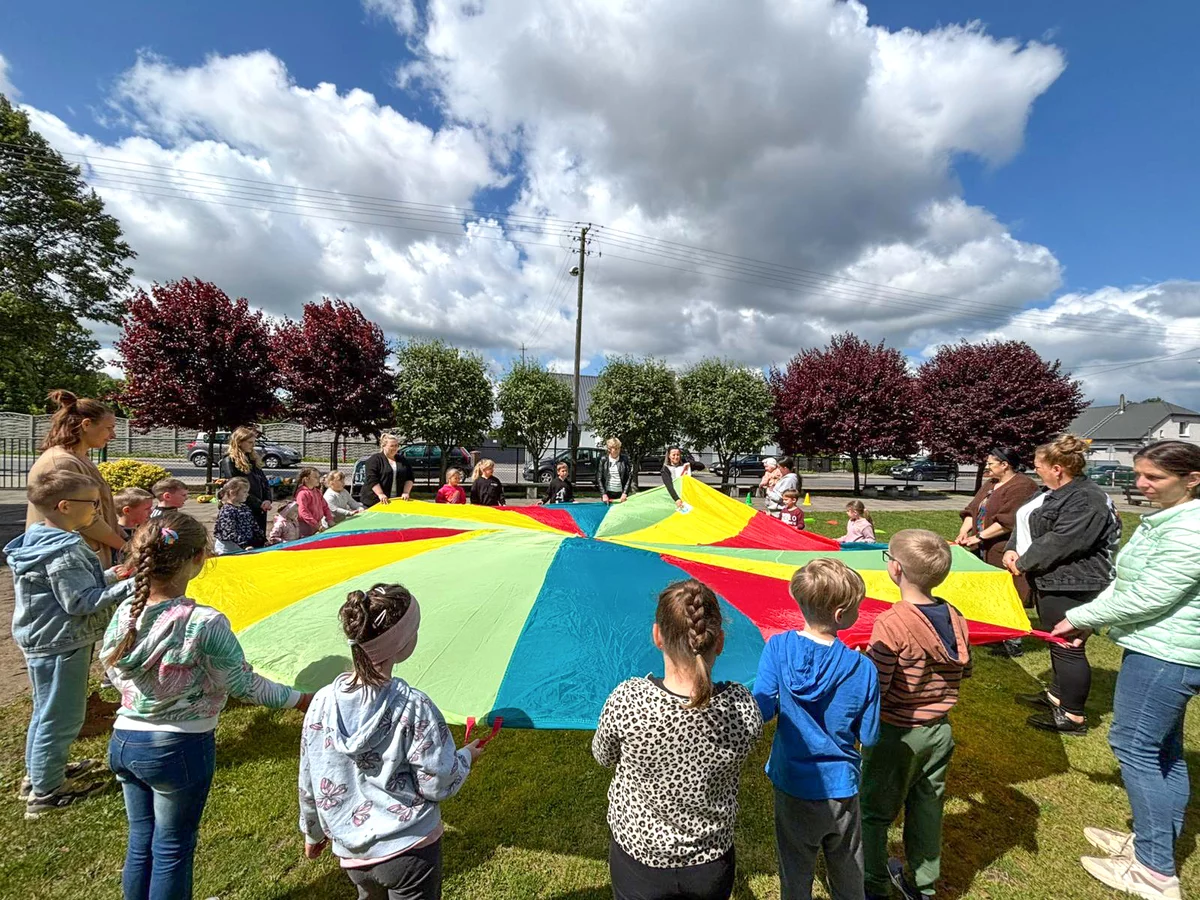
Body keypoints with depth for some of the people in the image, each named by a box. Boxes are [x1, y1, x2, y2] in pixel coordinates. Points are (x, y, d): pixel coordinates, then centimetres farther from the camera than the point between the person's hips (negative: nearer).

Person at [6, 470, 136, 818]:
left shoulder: (42, 541, 5)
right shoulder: (64, 553, -26)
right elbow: (81, 601, -26)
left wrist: (109, 576, 8)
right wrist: (129, 586, -26)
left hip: (45, 639, 10)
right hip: (59, 643, -10)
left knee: (46, 712, 25)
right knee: (61, 716, 5)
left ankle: (39, 771, 41)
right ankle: (45, 791, 19)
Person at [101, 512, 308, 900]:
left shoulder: (124, 613, -9)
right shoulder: (205, 624, -27)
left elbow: (113, 676, 7)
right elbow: (246, 686, -17)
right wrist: (302, 700, -6)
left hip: (123, 741, 6)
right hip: (179, 750, -6)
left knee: (140, 841, 24)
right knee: (172, 849, 16)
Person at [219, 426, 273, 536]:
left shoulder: (254, 459, 14)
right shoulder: (229, 461, -8)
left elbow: (265, 482, 13)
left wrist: (268, 500, -5)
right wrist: (259, 504, -15)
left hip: (260, 510, 7)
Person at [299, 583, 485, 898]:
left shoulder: (321, 703, -10)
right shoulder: (413, 706, -23)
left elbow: (308, 783, 3)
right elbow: (439, 785, -15)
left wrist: (312, 832, 20)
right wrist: (466, 756, 5)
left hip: (352, 855, 5)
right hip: (410, 850, -5)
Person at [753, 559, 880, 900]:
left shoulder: (777, 648, -20)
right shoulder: (863, 669, -19)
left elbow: (762, 711, -17)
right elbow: (869, 737, -9)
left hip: (792, 785, 0)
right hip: (841, 788, 0)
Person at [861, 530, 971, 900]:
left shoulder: (890, 624, -28)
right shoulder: (955, 618, -7)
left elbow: (873, 689, -26)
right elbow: (964, 670, 7)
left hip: (896, 735, -6)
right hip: (939, 731, 6)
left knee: (875, 811, 14)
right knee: (927, 808, 23)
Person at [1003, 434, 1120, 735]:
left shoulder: (1086, 500, -20)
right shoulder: (1052, 493, 12)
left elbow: (1060, 542, -25)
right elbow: (1025, 522, 14)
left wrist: (1023, 564, -15)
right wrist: (1012, 550, -2)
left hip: (1072, 587, -11)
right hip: (1050, 581, 11)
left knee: (1067, 647, -1)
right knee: (1056, 642, 21)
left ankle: (1072, 716, 12)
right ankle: (1057, 695, 37)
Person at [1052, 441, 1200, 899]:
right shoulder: (1163, 519, 10)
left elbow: (1147, 598, -22)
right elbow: (1125, 582, 12)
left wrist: (1080, 618, -12)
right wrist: (1087, 619, 3)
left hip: (1162, 658, -10)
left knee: (1134, 747, -2)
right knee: (1163, 752, 19)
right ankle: (1154, 844, 34)